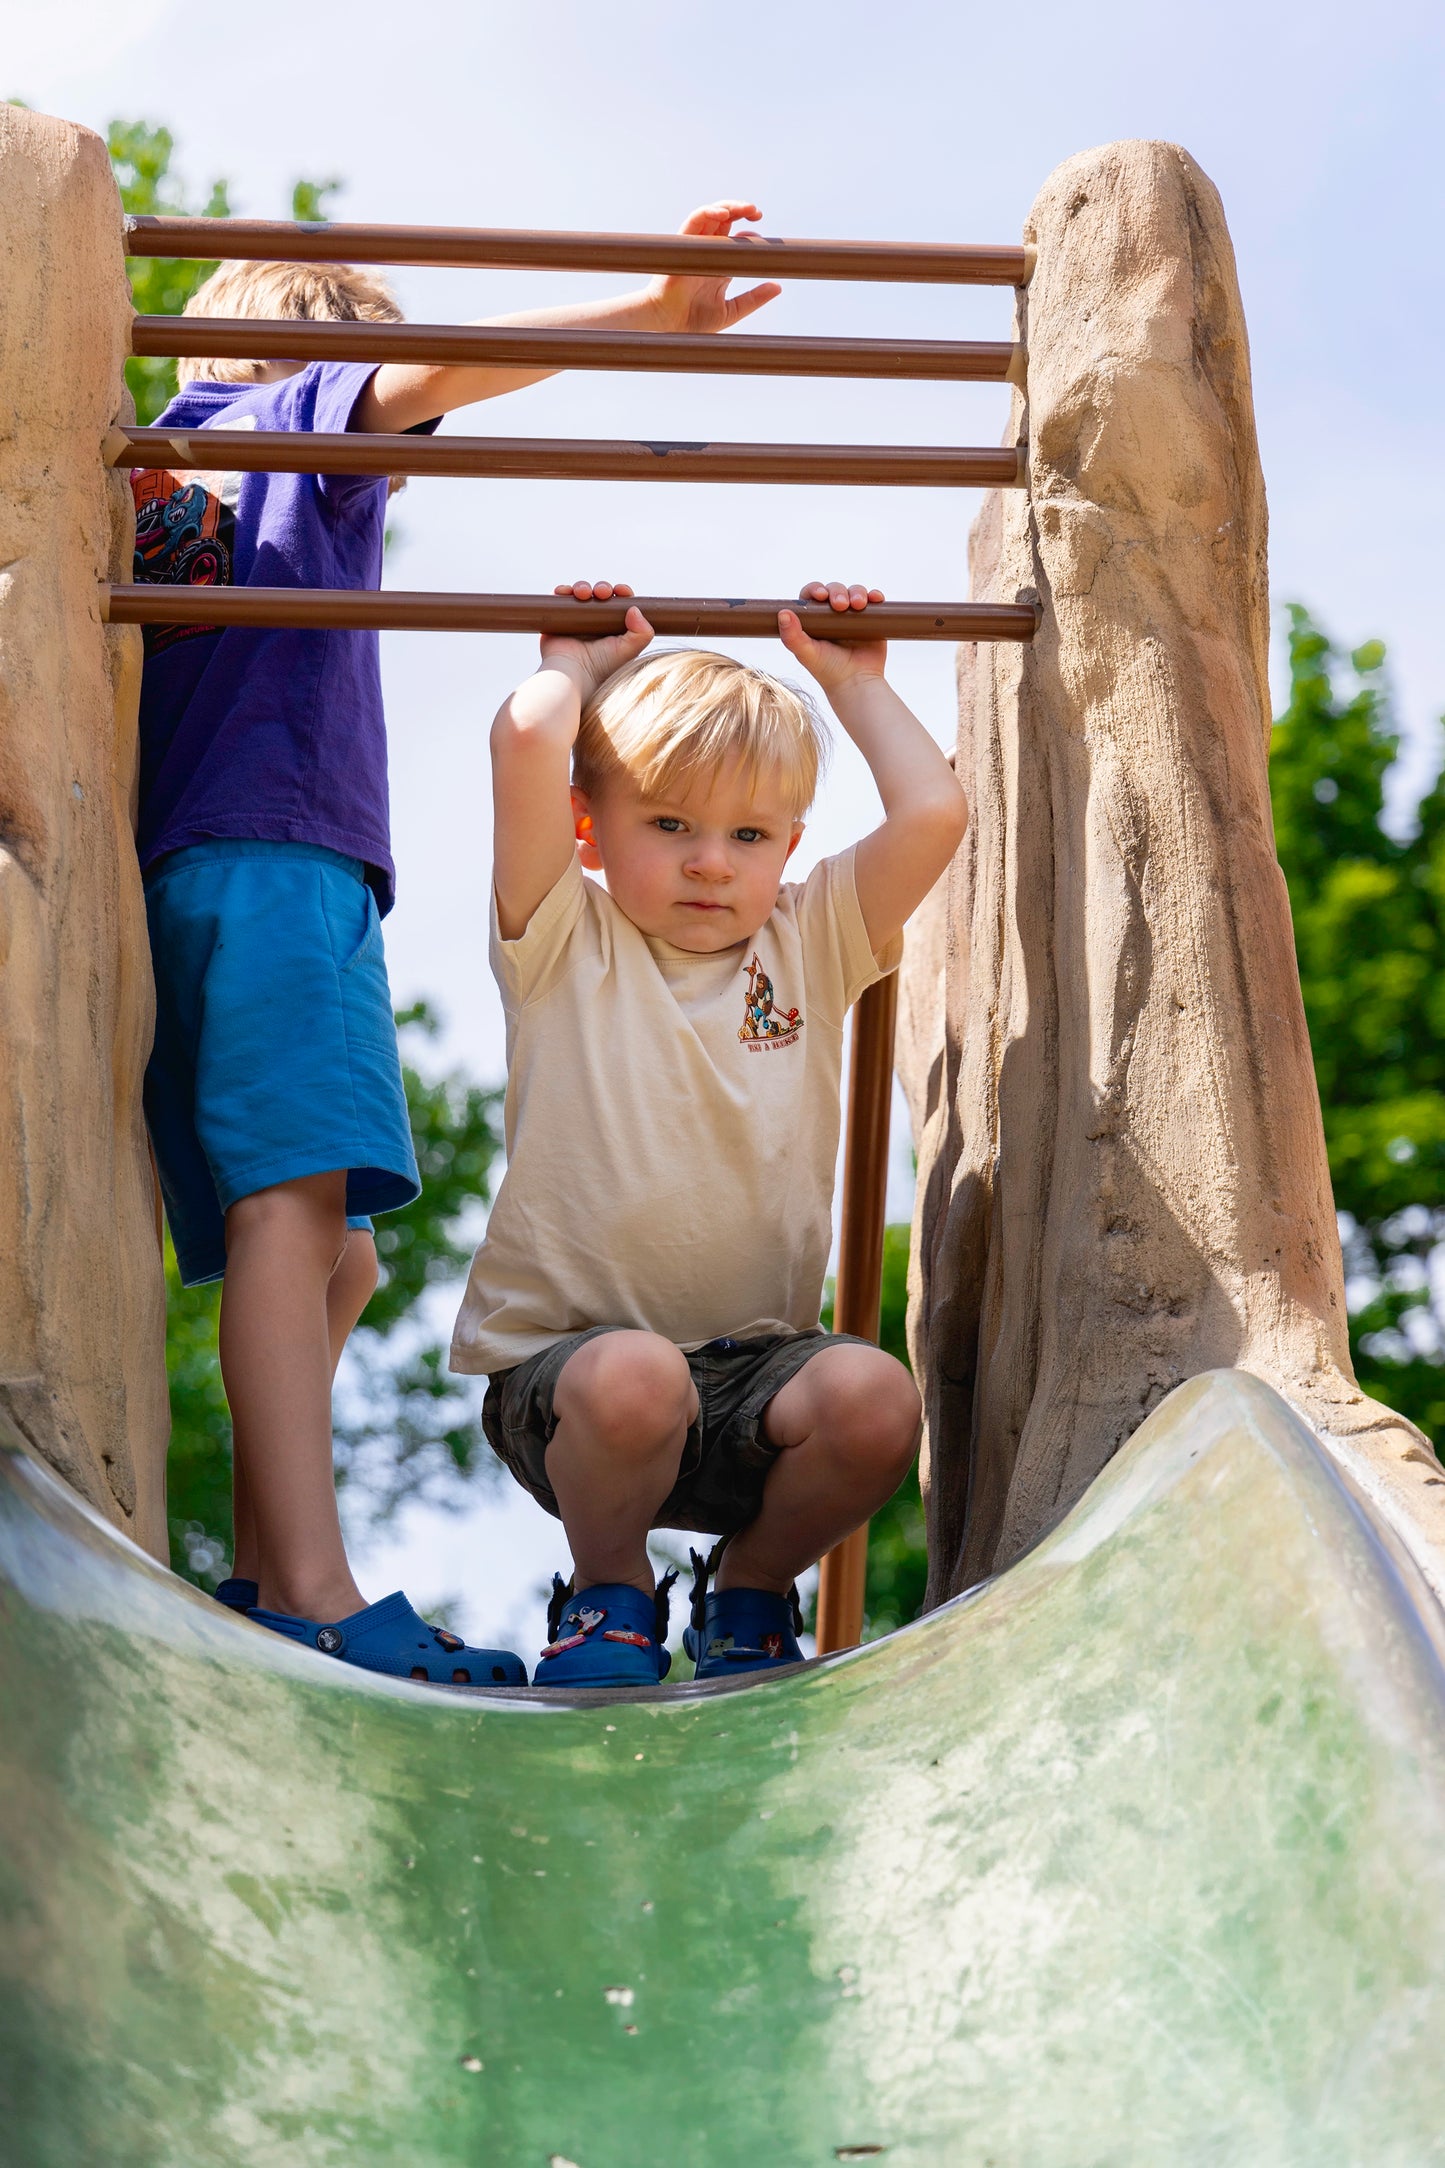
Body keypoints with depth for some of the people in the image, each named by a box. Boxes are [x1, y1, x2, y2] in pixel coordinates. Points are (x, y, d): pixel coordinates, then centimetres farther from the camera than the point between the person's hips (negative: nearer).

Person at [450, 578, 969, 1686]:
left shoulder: (809, 948, 10)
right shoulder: (567, 948, 0)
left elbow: (935, 813, -4)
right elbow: (526, 743, -15)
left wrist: (854, 680, 10)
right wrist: (574, 664, 6)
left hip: (755, 1362, 3)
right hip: (565, 1353, -3)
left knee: (875, 1398, -27)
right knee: (634, 1378, -36)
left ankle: (752, 1591, 6)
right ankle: (610, 1595, -1)